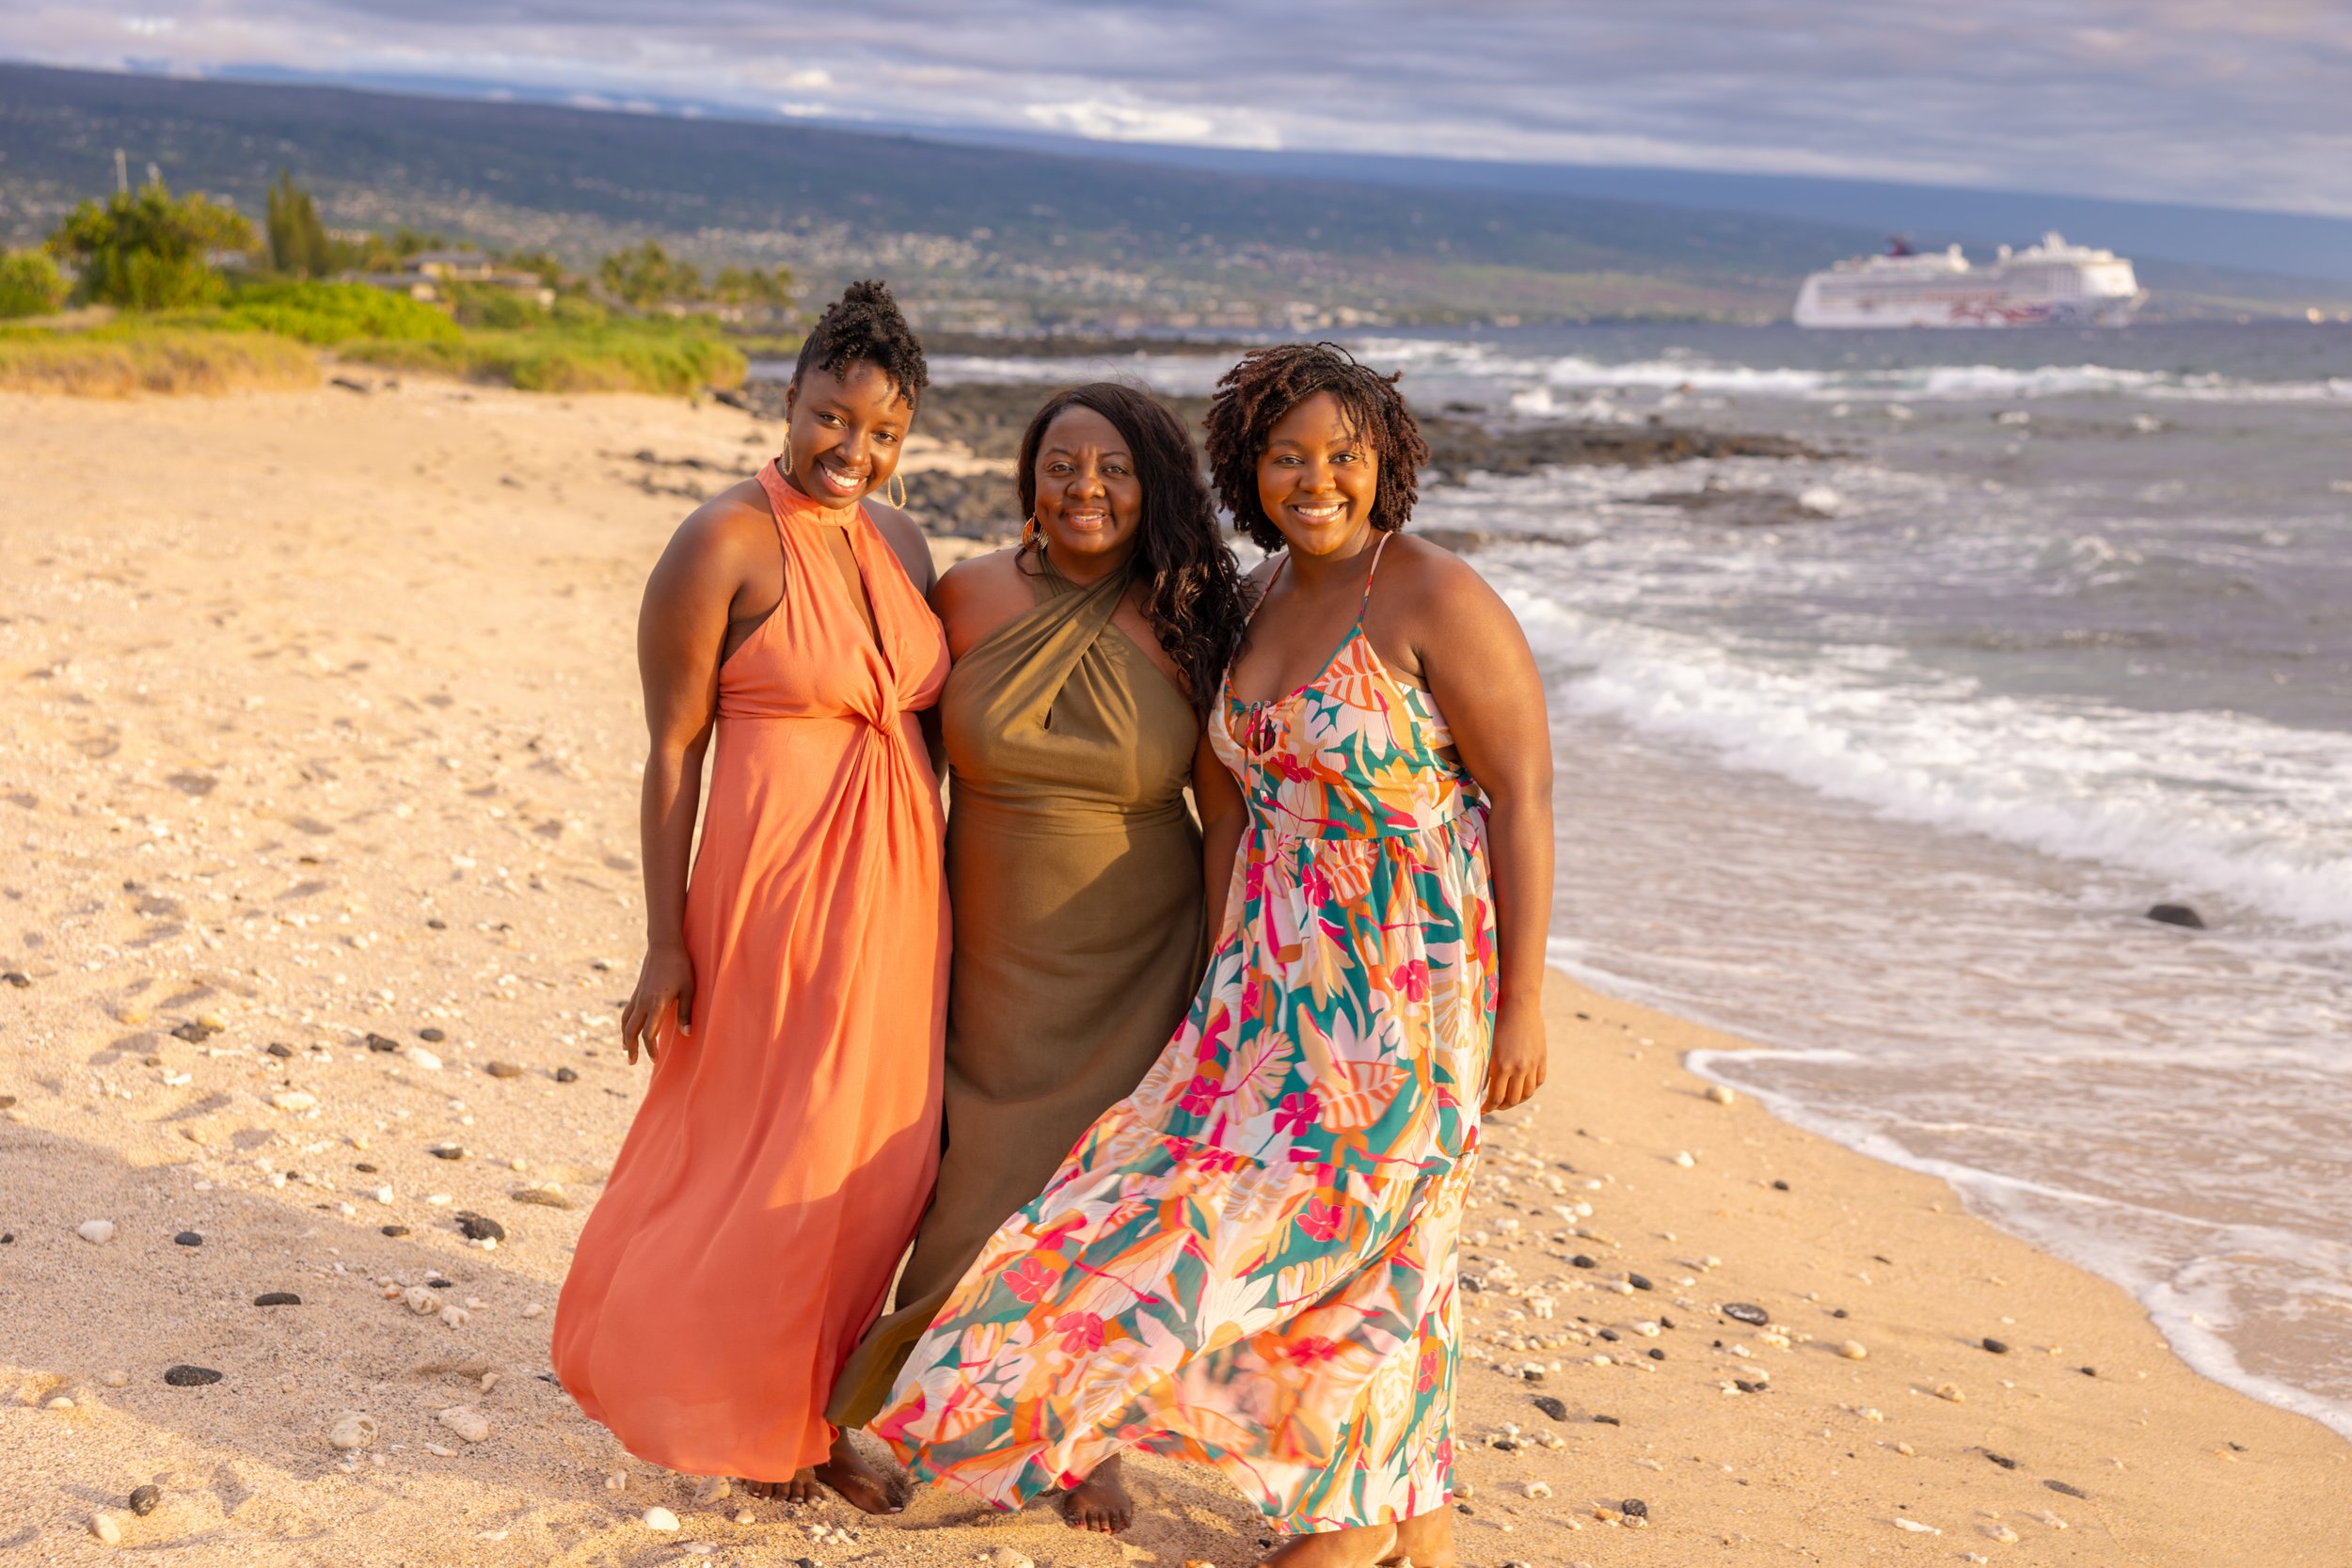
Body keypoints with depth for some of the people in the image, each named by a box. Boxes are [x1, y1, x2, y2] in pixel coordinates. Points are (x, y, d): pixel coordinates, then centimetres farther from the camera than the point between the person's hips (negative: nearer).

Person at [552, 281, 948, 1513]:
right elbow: (673, 753, -10)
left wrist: (928, 893, 17)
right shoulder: (725, 544, -11)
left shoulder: (900, 544, 10)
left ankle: (808, 1409, 28)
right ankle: (741, 1418, 23)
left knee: (876, 1157, 11)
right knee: (775, 1153, 2)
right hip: (779, 877, -7)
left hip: (896, 885, 7)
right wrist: (667, 945, -11)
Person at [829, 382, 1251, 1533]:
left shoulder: (1184, 625, -9)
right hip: (993, 957, 1)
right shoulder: (968, 597, -6)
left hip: (1134, 967, -1)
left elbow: (1228, 814, -5)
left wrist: (1222, 988, -7)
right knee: (984, 1184, 8)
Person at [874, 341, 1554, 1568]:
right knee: (1363, 1235, 11)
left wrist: (1522, 1005, -15)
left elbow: (1525, 795, -15)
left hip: (1408, 978, -7)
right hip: (1282, 965, 7)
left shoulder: (1437, 600, -16)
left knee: (1314, 1220, -2)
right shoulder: (1272, 600, 7)